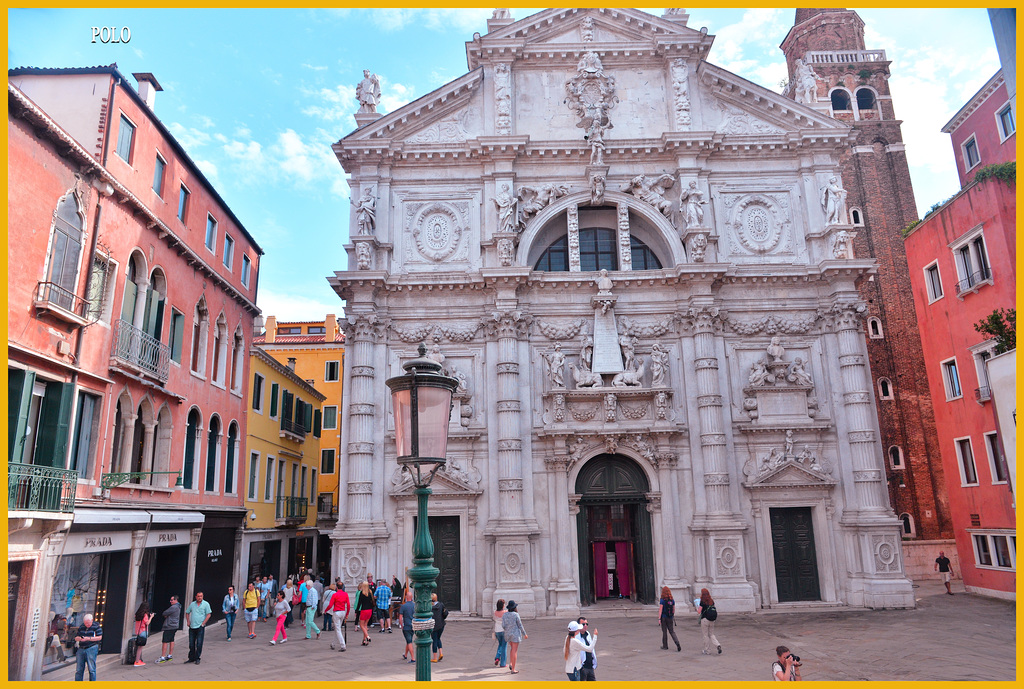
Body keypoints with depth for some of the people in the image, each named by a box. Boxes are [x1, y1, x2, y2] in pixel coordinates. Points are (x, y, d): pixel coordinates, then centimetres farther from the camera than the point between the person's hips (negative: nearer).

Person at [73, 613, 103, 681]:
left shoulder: (96, 627, 0)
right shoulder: (81, 627, 15)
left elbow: (99, 637, -6)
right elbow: (76, 638, 18)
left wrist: (89, 638, -15)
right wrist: (79, 638, -6)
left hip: (91, 649, -5)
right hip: (81, 649, 5)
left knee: (91, 669, -2)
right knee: (79, 669, 6)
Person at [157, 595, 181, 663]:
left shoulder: (174, 607, -19)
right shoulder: (178, 607, 14)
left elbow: (164, 613, -15)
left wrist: (165, 614, 7)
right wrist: (166, 615, 1)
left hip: (169, 627, -10)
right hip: (174, 626, 10)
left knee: (165, 642, -7)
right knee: (171, 641, 14)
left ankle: (162, 657, -6)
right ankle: (170, 655, 21)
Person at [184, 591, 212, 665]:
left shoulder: (206, 604, -2)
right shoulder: (192, 604, 8)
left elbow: (208, 614, -4)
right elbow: (187, 613, 20)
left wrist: (203, 623, -10)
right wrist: (188, 622, 8)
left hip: (200, 627, -4)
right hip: (192, 627, 4)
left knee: (199, 644, -2)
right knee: (191, 644, 9)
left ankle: (197, 658, 8)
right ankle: (191, 658, 21)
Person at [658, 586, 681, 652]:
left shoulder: (662, 600, -12)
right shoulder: (672, 600, 3)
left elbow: (660, 610, -14)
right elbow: (674, 609, 11)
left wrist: (659, 619, -13)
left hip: (664, 617, -4)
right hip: (670, 618, 4)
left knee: (664, 632, 9)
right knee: (672, 632, 7)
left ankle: (665, 646, 18)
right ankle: (678, 644, -11)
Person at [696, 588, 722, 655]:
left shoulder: (702, 602, -12)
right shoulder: (712, 601, 4)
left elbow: (699, 611, -13)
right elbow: (715, 610, 8)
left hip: (704, 619, -5)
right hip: (712, 620, 5)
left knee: (705, 635, 6)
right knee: (711, 634, 15)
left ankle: (707, 650, 11)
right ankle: (718, 645, -7)